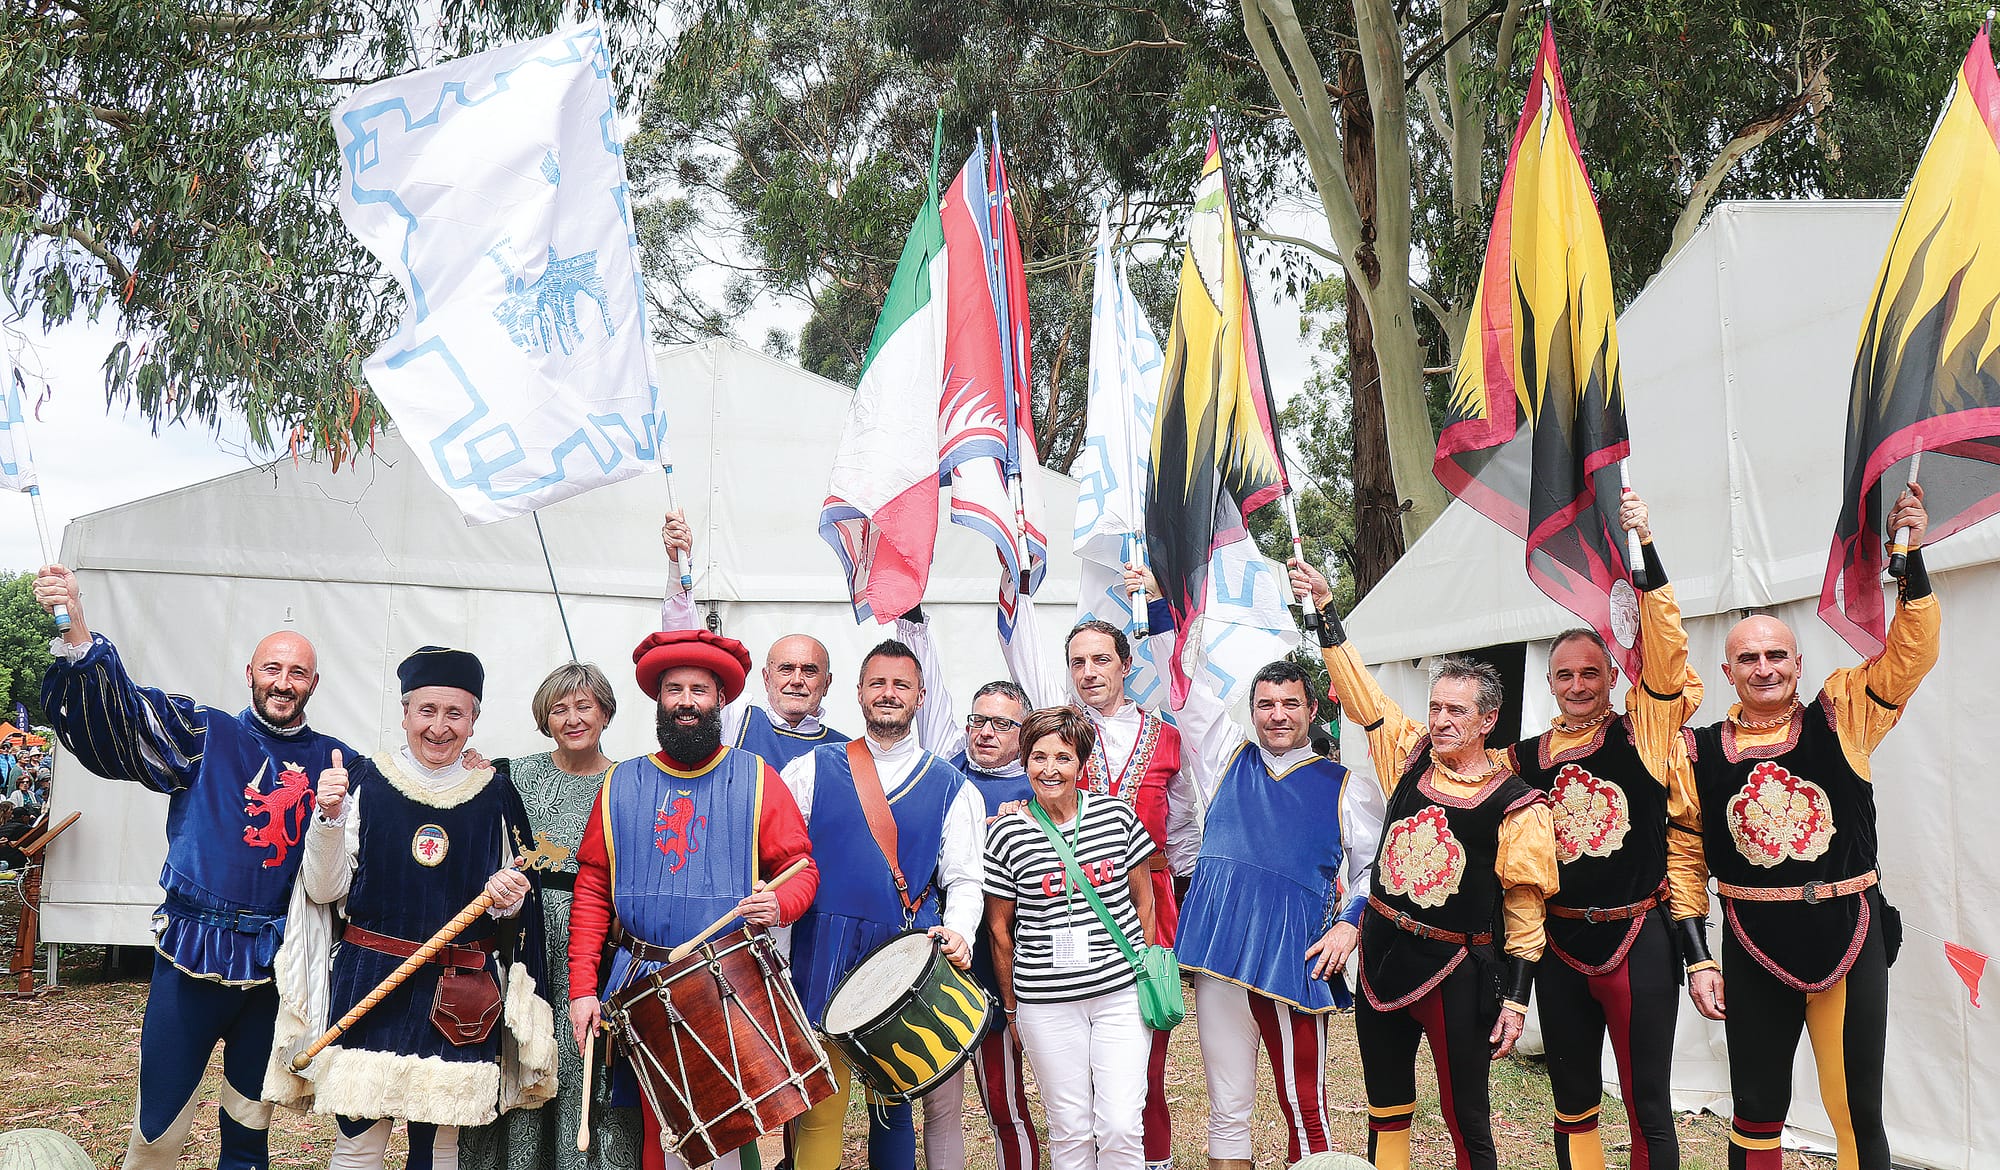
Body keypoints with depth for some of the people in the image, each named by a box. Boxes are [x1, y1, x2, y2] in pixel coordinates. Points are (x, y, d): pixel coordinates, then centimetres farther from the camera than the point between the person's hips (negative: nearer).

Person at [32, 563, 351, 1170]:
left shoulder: (333, 762, 6)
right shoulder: (204, 737, 0)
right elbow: (119, 710, -15)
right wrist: (76, 633, -30)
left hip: (276, 961, 2)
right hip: (193, 954, -2)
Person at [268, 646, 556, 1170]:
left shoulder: (494, 795, 5)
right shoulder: (364, 782, 0)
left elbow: (515, 908, 13)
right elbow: (324, 890, -2)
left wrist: (507, 898, -9)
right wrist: (330, 817, -16)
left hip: (462, 999, 2)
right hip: (370, 984, -1)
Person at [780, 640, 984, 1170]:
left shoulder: (951, 787, 9)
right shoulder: (812, 771, 8)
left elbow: (963, 879, 5)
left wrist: (958, 933, -13)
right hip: (822, 961, -1)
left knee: (893, 1102, 8)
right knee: (819, 1105, -2)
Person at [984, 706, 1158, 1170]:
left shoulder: (1116, 815, 1)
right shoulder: (1007, 834, -2)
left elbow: (1143, 900, 11)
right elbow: (999, 927, 6)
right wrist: (1011, 1005, 9)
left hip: (1121, 992, 0)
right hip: (1046, 1002, 0)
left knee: (1121, 1125, -5)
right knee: (1070, 1126, 6)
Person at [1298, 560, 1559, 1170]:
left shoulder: (1516, 805, -9)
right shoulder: (1410, 753, 2)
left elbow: (1524, 907, -6)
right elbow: (1358, 688, 5)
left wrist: (1516, 999, -9)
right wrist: (1323, 604, -1)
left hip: (1454, 972, -4)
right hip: (1380, 955, 5)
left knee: (1466, 1120, 4)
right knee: (1386, 1112, 16)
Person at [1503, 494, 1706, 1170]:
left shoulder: (1642, 733, -3)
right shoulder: (1527, 757, 6)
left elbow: (1664, 640, -15)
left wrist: (1644, 546, -22)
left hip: (1638, 937, -3)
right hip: (1561, 943, 4)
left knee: (1648, 1107, 2)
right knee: (1573, 1106, 13)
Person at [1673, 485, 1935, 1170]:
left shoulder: (1841, 718, 0)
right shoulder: (1703, 753, 0)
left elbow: (1911, 652, -6)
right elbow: (1685, 858, 4)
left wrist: (1910, 556, -17)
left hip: (1851, 939, 0)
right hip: (1754, 951, 0)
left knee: (1858, 1112, 7)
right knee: (1756, 1114, 9)